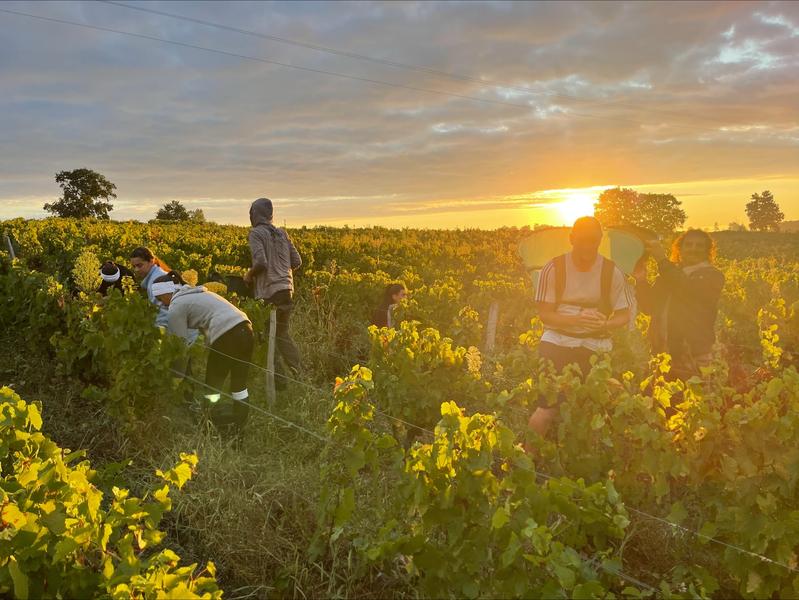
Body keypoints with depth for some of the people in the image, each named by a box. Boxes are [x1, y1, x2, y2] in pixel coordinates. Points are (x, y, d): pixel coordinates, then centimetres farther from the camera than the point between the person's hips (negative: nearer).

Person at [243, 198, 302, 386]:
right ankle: (298, 373, 16)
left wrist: (249, 276, -1)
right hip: (286, 289, 7)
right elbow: (297, 262, 11)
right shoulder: (282, 233, 13)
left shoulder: (256, 233, -6)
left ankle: (279, 379, 5)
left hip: (269, 292, -7)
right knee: (283, 332, 19)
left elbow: (261, 262, -19)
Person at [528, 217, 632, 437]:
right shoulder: (554, 268, -6)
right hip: (558, 341, -2)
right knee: (549, 408, -13)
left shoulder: (612, 271, -1)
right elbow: (545, 313, -6)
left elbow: (624, 315, 5)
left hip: (596, 346, 2)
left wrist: (605, 324, -17)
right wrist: (577, 320, -23)